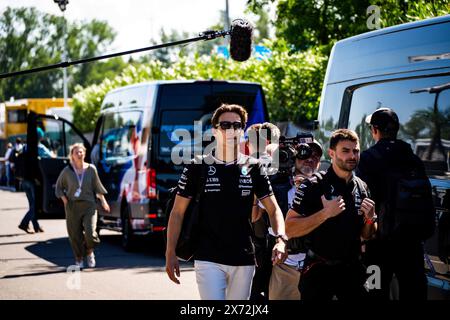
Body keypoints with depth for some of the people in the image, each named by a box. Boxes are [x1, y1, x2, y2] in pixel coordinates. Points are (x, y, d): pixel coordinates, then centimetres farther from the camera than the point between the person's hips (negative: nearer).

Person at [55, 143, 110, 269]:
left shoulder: (91, 169, 2)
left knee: (90, 232, -15)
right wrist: (64, 199, 0)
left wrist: (103, 201, 10)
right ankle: (79, 259, 21)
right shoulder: (67, 171, 0)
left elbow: (97, 186, 13)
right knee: (75, 235, 1)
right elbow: (59, 187, 12)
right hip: (72, 206, 0)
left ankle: (89, 252, 15)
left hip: (89, 205, 0)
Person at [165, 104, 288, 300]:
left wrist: (281, 240, -15)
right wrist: (170, 254, -4)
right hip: (208, 260, -3)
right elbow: (178, 212, 2)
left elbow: (273, 210, 5)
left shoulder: (253, 168, 6)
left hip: (244, 261, 3)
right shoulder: (198, 167, 0)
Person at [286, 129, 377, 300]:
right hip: (319, 269, -5)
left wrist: (370, 218, -6)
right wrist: (325, 213, -24)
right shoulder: (313, 186, -11)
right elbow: (289, 229, -16)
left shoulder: (362, 188, 7)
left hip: (352, 270, 5)